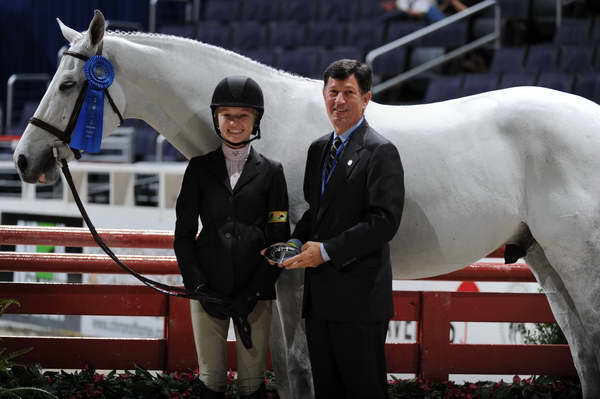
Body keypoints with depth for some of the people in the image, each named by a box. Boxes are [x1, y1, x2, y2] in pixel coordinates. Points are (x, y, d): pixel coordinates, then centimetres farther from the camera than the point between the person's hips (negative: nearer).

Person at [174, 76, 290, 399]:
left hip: (254, 291, 0)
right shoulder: (199, 168, 4)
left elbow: (279, 239, 1)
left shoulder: (270, 172, 3)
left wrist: (252, 294, -10)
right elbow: (183, 234, 3)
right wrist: (200, 288, -9)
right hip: (209, 287, 0)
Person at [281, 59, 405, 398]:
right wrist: (297, 242, 2)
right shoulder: (319, 149, 16)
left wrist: (326, 250, -19)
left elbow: (385, 221, -17)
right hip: (319, 295, 8)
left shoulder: (380, 151, -10)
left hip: (358, 296, -8)